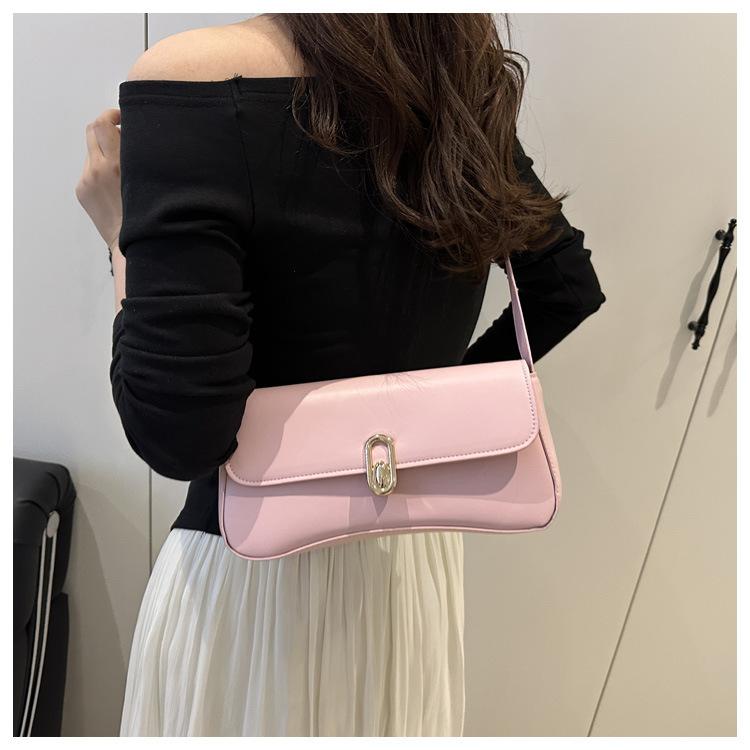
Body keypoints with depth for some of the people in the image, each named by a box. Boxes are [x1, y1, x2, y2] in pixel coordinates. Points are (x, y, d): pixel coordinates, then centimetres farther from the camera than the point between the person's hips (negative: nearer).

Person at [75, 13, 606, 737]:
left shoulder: (195, 79, -20)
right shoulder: (462, 82, -1)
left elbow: (176, 433, -24)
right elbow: (570, 287, 8)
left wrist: (124, 237, -10)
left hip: (255, 568, -5)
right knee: (396, 723, 29)